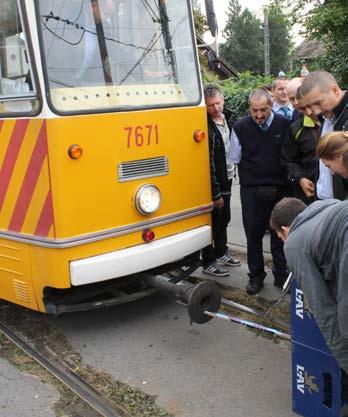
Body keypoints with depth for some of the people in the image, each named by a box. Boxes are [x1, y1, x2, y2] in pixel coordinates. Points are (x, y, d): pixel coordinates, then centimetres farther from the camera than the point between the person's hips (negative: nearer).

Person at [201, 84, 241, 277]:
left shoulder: (226, 117, 4)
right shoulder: (206, 127, -22)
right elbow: (207, 163, -22)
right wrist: (216, 194, -20)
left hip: (227, 178, 8)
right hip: (214, 183, -8)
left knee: (224, 219, 20)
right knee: (213, 223, 4)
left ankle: (221, 252, 38)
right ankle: (208, 262, 18)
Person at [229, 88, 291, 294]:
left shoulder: (285, 125, -4)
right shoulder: (240, 128, -2)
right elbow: (235, 160, 6)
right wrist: (254, 172, 3)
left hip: (280, 190, 0)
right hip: (251, 191, 0)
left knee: (280, 235, 10)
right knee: (253, 235, 8)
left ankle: (281, 276, 25)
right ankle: (256, 277, 22)